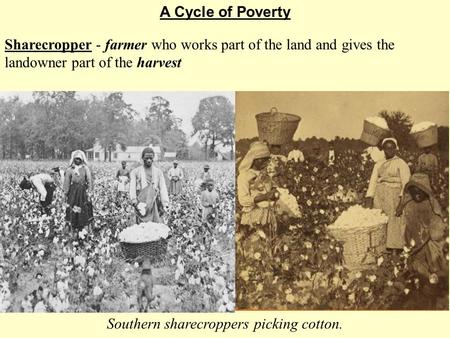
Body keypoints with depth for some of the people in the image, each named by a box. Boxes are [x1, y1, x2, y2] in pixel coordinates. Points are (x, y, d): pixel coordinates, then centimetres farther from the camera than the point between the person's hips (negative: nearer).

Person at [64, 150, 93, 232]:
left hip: (83, 191, 0)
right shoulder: (70, 169, 1)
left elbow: (89, 181, 0)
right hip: (73, 191, 0)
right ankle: (73, 227, 10)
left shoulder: (85, 169, -1)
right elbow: (67, 182, 4)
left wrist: (89, 192, -5)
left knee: (84, 210, 1)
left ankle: (82, 226, 12)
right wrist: (66, 193, 2)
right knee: (73, 209, 0)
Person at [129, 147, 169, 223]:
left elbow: (163, 188, 5)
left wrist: (165, 204, -10)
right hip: (141, 205, -1)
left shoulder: (158, 172, 15)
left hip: (155, 204, 1)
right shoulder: (135, 172, 11)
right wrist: (135, 203, -14)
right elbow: (132, 189, 2)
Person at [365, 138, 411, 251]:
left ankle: (395, 248, -6)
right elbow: (373, 181, 11)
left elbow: (406, 182, -5)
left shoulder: (401, 163, 3)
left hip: (394, 197, -4)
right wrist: (369, 198, -1)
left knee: (393, 223, -8)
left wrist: (402, 198, -18)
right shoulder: (378, 164, 18)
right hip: (379, 197, 4)